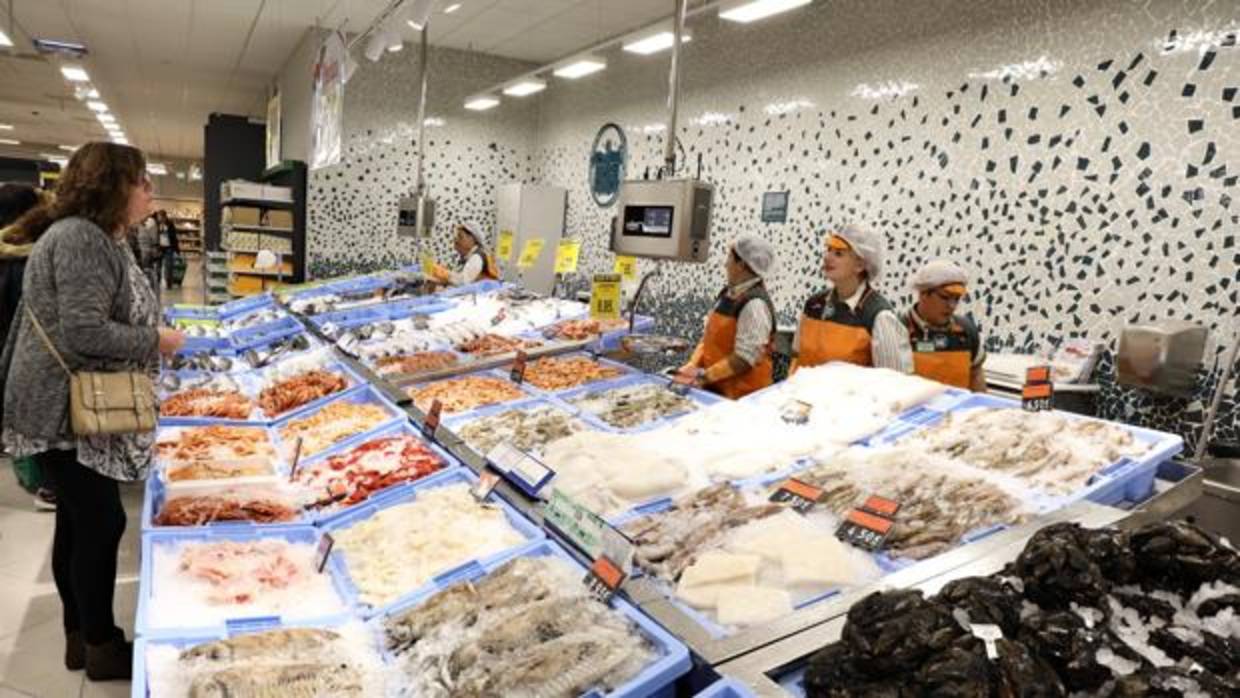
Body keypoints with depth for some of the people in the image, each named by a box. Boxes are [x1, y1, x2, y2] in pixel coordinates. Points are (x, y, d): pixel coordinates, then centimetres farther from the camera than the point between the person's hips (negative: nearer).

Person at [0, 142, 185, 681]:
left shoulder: (98, 239, 12)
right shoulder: (81, 239, -20)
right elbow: (84, 333, -28)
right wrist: (157, 342, -17)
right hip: (65, 415, -10)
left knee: (78, 523, 17)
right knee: (101, 523, -1)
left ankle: (80, 636, 30)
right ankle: (102, 648, 15)